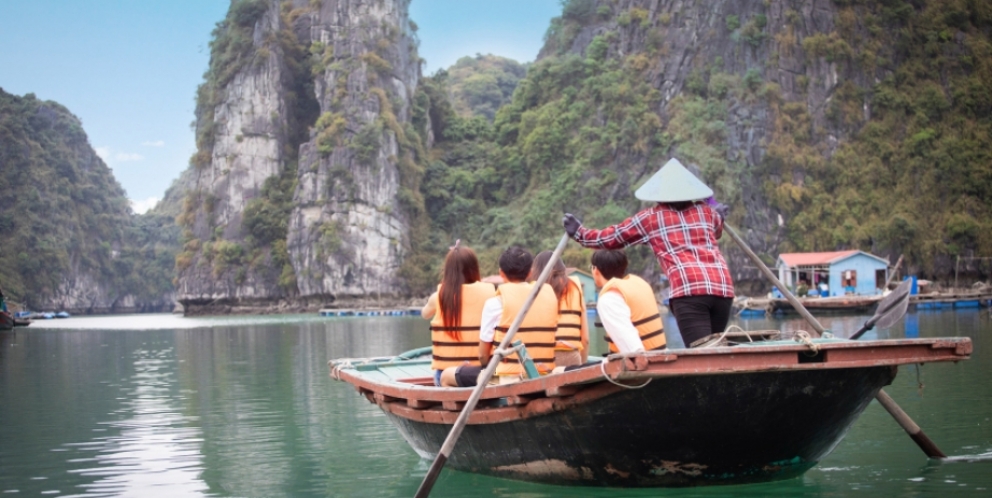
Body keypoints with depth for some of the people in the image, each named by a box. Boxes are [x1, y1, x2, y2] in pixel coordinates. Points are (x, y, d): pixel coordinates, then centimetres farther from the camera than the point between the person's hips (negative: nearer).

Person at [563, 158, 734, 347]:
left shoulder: (650, 218, 13)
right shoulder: (707, 211, 23)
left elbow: (611, 237, 21)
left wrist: (579, 233, 35)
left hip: (689, 289, -4)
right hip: (723, 286, 4)